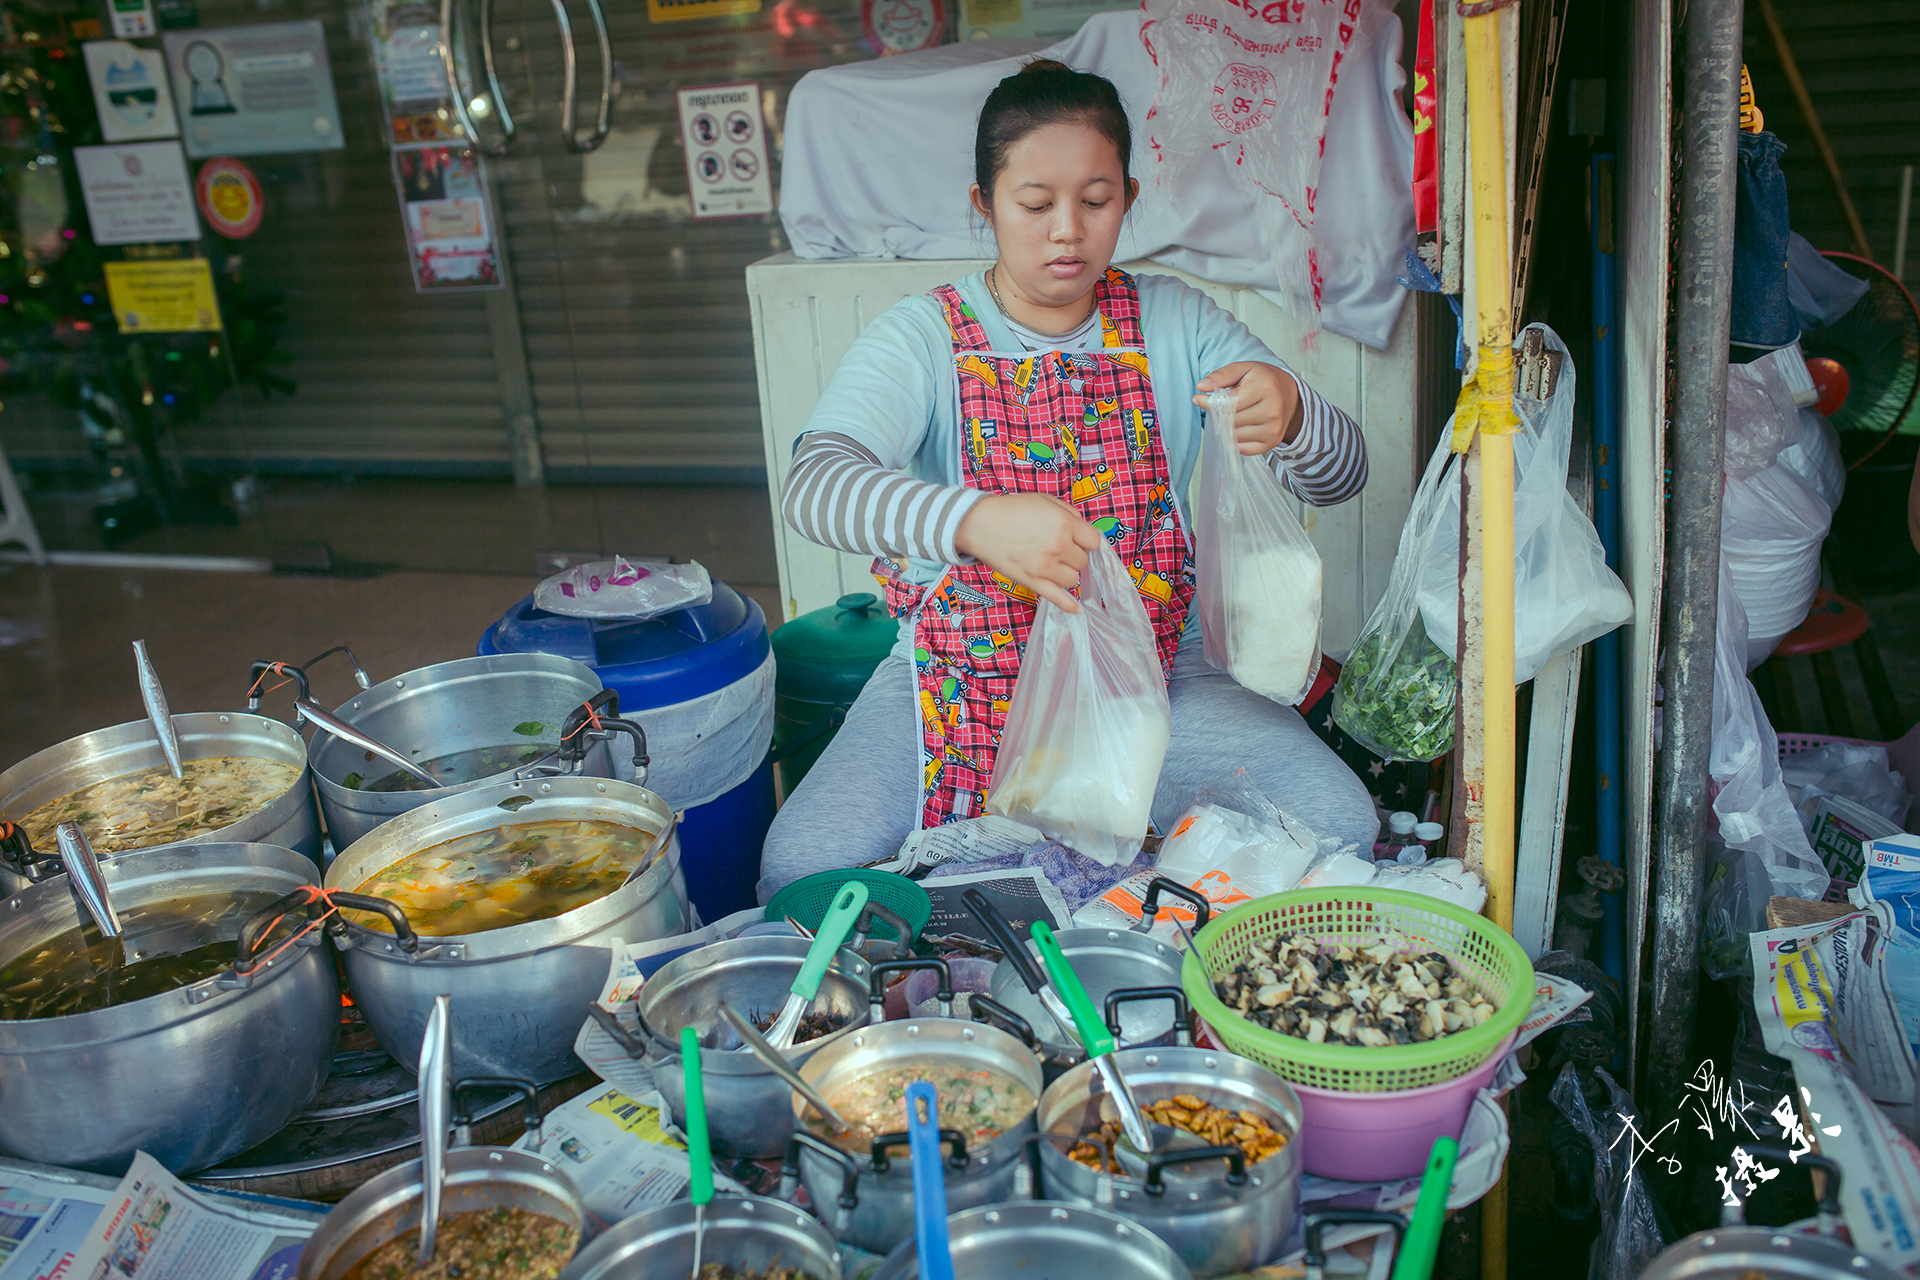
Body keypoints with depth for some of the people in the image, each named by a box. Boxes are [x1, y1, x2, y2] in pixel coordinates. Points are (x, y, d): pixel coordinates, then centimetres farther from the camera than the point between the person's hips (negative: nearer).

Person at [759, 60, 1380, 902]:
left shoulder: (1177, 324, 3)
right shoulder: (923, 339, -5)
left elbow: (1342, 476, -1)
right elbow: (813, 489, -23)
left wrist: (1292, 417, -27)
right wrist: (977, 521, -43)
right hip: (967, 675, -1)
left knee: (1337, 824, -19)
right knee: (806, 863, -23)